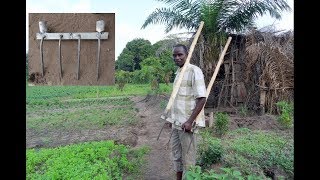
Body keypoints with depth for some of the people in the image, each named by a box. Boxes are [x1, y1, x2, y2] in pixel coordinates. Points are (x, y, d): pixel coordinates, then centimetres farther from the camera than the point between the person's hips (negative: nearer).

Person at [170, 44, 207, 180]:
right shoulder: (178, 72, 12)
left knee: (188, 157, 6)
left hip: (186, 123, -8)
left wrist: (190, 121, -21)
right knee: (176, 153, 19)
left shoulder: (194, 71, -13)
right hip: (176, 122, 8)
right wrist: (173, 119, 17)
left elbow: (202, 99, -18)